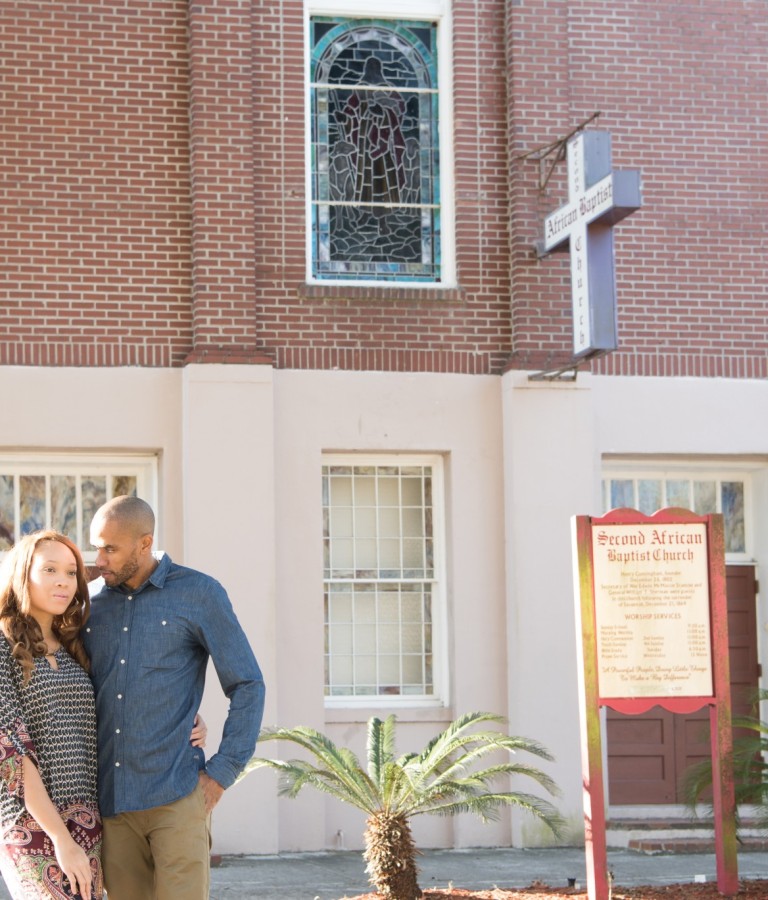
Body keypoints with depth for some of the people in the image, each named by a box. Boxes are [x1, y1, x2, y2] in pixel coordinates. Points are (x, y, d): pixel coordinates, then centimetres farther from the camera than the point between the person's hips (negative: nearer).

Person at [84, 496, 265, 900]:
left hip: (176, 797, -4)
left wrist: (221, 772, -5)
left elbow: (248, 685, 1)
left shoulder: (199, 593, -1)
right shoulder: (92, 604, 10)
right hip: (110, 802, 4)